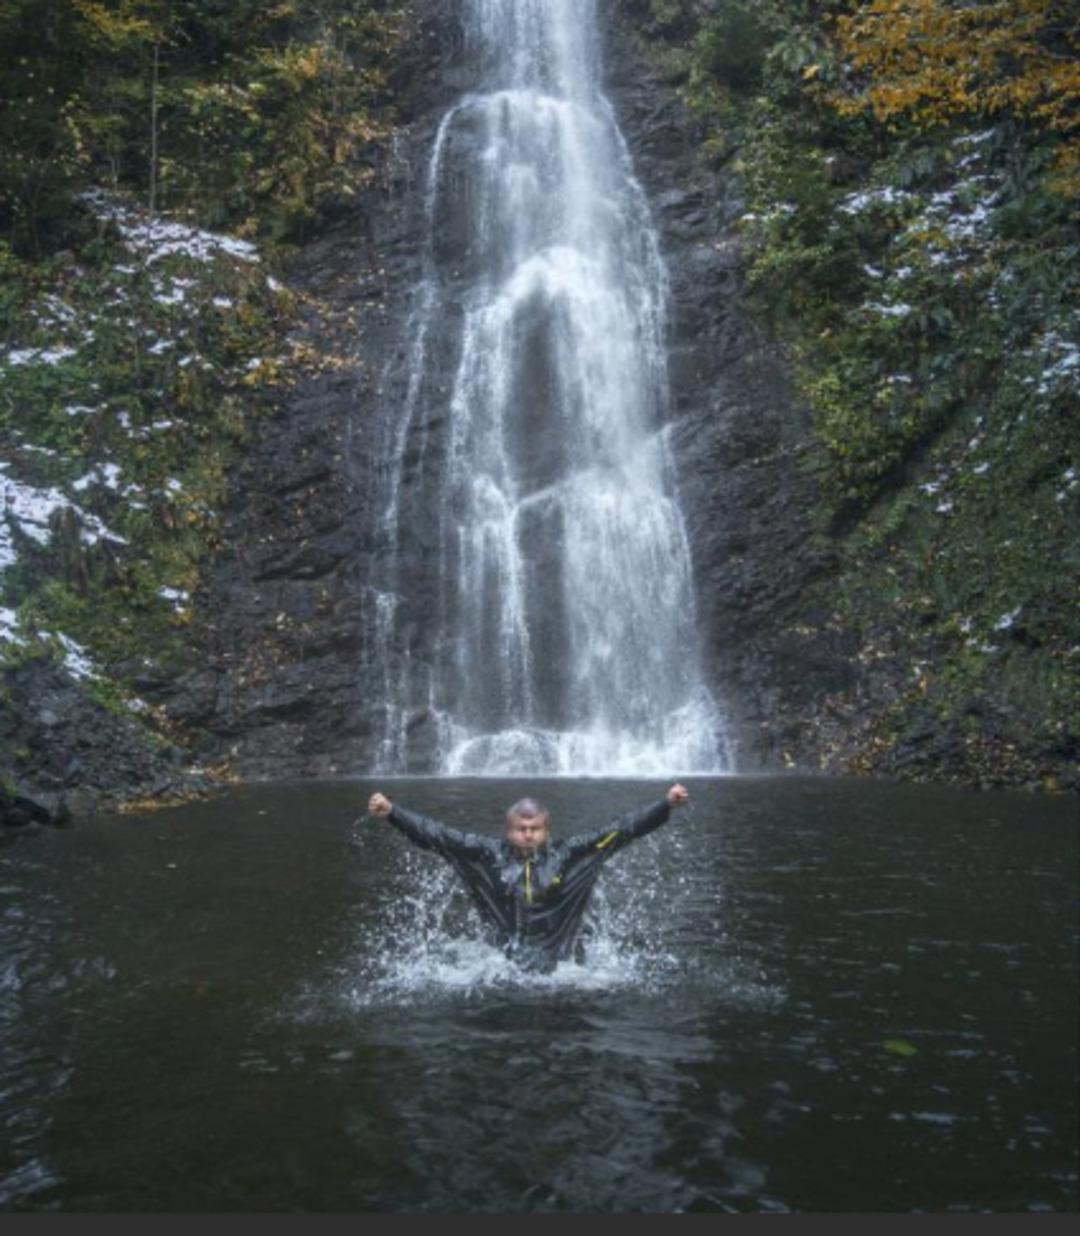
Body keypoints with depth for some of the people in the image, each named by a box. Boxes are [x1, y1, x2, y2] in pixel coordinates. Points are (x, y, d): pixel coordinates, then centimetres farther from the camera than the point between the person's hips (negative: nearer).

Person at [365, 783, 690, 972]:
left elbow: (620, 830, 0)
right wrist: (392, 813, -5)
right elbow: (437, 834, 1)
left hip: (559, 965, 0)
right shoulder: (490, 854, 3)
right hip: (502, 964, 0)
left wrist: (666, 804, -4)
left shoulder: (566, 855, 2)